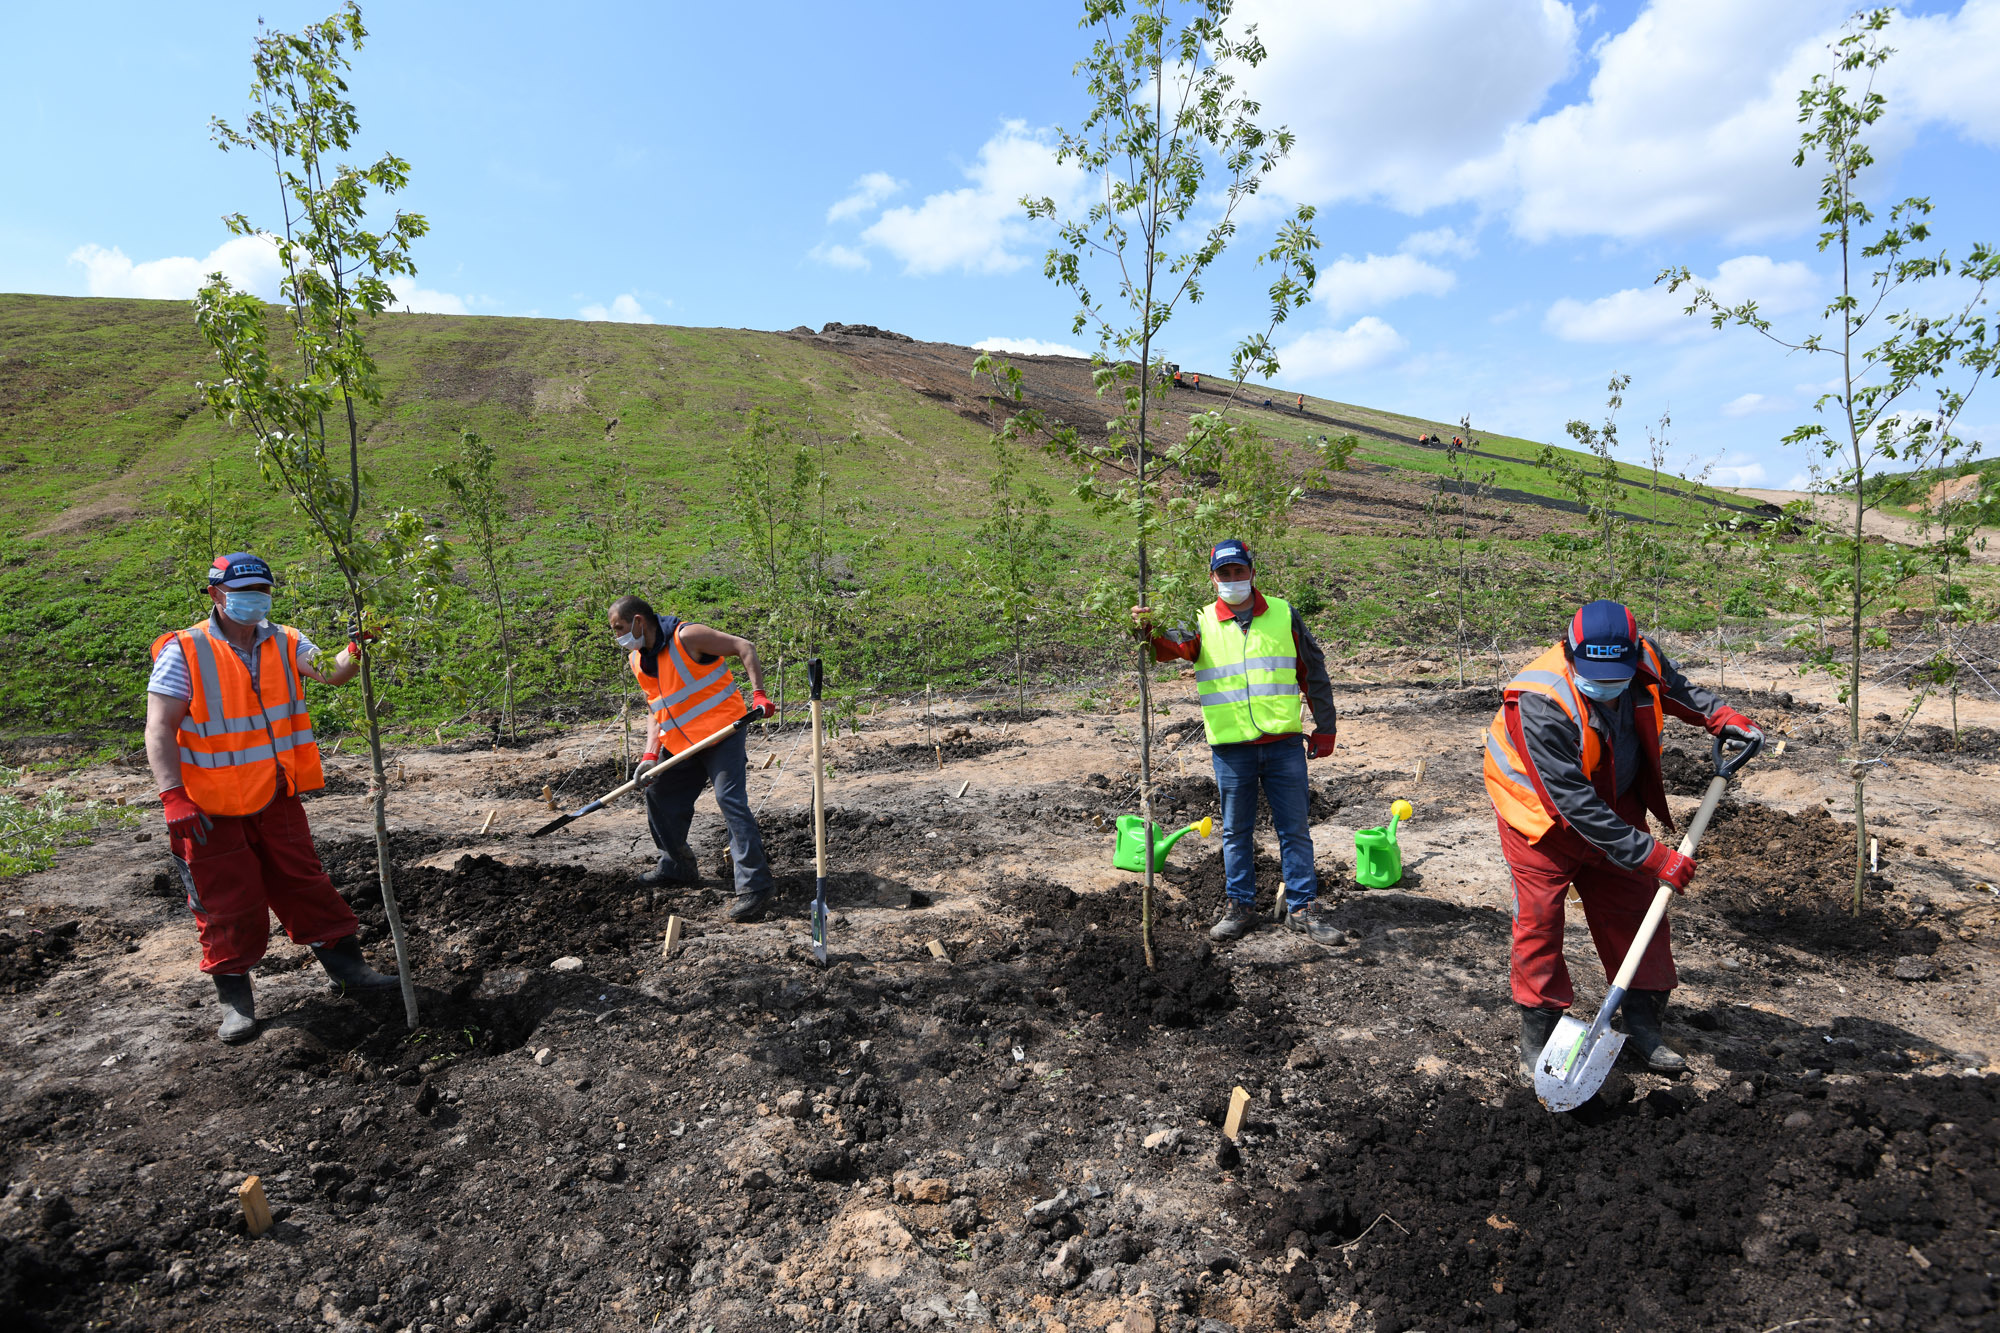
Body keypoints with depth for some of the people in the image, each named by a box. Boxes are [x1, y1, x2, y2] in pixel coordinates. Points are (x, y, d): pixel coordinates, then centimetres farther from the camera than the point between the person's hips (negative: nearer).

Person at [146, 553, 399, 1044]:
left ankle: (347, 966, 22)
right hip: (211, 807, -4)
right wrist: (174, 798, -22)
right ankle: (235, 999, 20)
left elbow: (331, 673, -11)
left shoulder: (285, 644, 2)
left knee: (305, 881, 12)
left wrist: (355, 653, -34)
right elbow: (159, 729, -14)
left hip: (277, 799, 4)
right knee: (228, 902, 5)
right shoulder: (185, 652, -11)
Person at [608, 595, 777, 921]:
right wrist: (650, 755, -4)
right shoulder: (637, 660, 8)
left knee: (730, 800, -18)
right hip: (681, 741, 9)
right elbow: (656, 709, 10)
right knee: (658, 794, 17)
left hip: (722, 729, -9)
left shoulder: (686, 636, -16)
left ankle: (755, 885, -18)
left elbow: (745, 648, -16)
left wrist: (758, 693, -25)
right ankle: (677, 865, 37)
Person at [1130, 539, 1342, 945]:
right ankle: (1241, 907, 23)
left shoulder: (1283, 614, 5)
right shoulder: (1202, 622, 3)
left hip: (1284, 743, 0)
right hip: (1231, 747, 0)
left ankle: (1304, 907, 18)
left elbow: (1313, 672, 11)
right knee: (1235, 831, 10)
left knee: (1294, 828, 6)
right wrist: (1149, 631, -39)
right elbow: (1175, 646, -17)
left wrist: (1325, 727, 9)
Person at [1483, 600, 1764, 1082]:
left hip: (1613, 802, 6)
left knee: (1634, 906, 10)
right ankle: (1537, 1035, 11)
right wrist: (1653, 856, -32)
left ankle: (1644, 1023, 27)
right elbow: (1576, 807, -34)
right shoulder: (1540, 705, -37)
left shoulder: (1643, 660, -18)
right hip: (1541, 811, -6)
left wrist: (1719, 715, -4)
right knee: (1539, 918, -5)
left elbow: (1673, 688, 12)